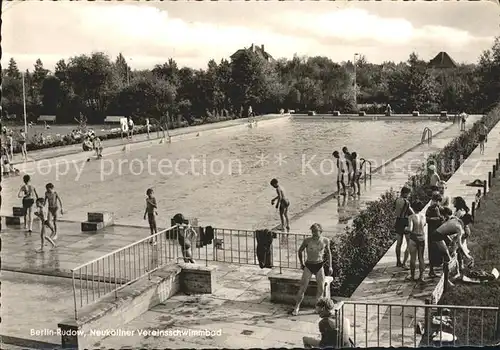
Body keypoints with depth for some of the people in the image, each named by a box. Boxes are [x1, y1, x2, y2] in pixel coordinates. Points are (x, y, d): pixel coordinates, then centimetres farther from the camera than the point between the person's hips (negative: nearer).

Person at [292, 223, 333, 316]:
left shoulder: (325, 241, -3)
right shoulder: (307, 240, -10)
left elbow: (328, 253, 13)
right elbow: (300, 250, 7)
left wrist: (330, 266, 11)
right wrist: (302, 264, 9)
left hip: (319, 266, 2)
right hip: (308, 266, -2)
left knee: (321, 289, 4)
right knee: (302, 288, -5)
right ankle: (297, 307, 7)